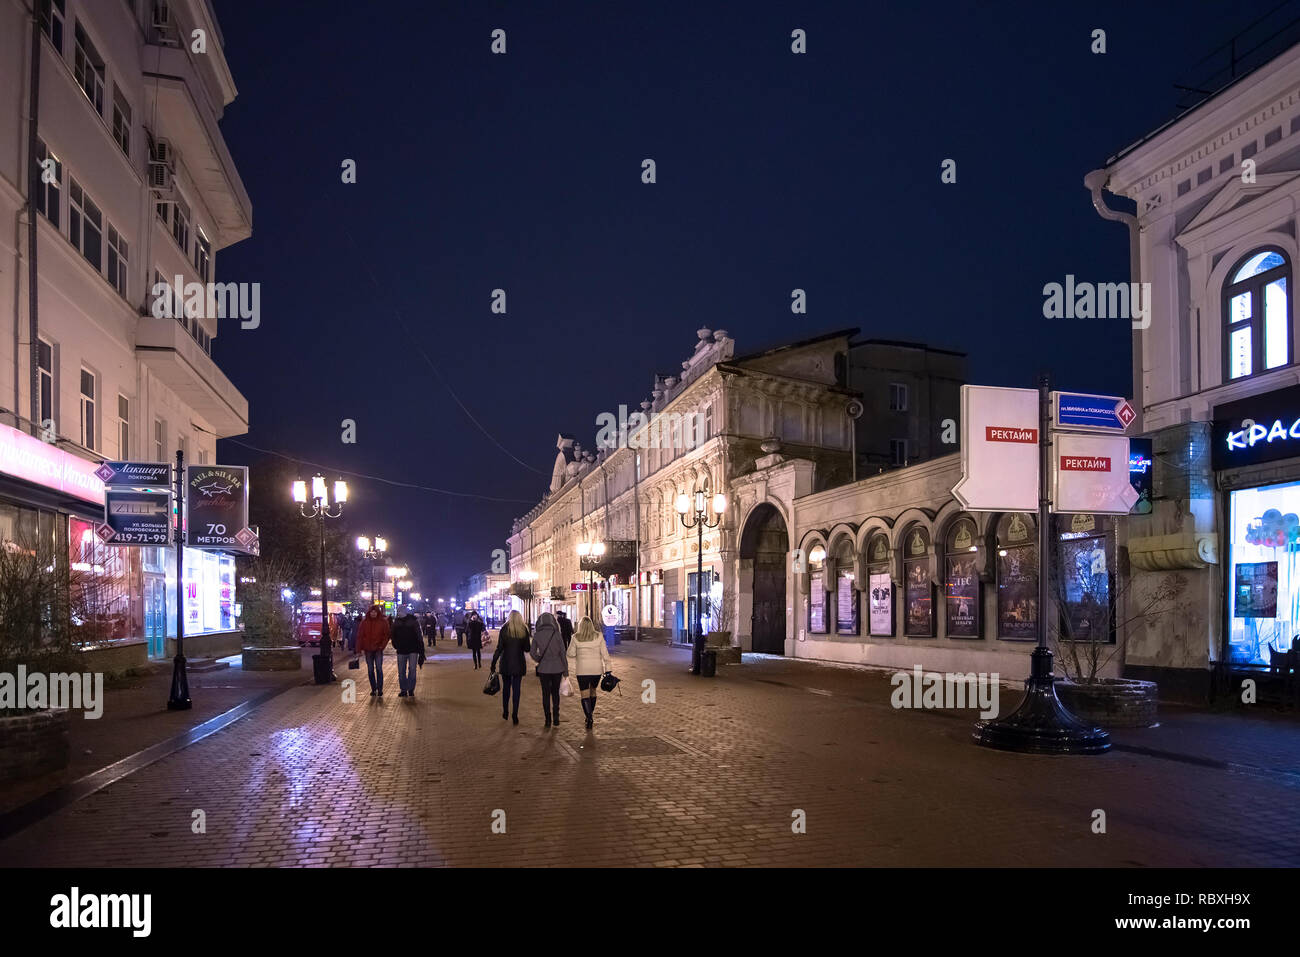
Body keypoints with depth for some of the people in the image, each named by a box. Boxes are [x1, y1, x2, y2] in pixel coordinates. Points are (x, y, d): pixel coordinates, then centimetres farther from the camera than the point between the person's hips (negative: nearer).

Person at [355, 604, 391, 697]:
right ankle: (373, 689, 17)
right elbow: (360, 635, 5)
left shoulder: (383, 621, -2)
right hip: (368, 649, 2)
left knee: (379, 669, -6)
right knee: (370, 670, 8)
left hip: (378, 649, -2)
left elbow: (387, 634, 0)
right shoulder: (364, 621, 3)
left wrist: (383, 645, -11)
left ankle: (380, 690, 1)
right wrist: (359, 647, -3)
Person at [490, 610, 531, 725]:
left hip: (506, 663, -1)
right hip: (519, 663, 1)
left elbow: (499, 648, -8)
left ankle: (505, 712, 20)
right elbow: (527, 649, 0)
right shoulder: (524, 630, -4)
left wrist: (494, 662, -1)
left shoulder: (504, 629, -7)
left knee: (506, 687, 15)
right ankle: (515, 714, 2)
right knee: (516, 689, 4)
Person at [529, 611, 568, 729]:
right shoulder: (557, 634, -9)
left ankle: (548, 719, 9)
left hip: (543, 668, 0)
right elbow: (562, 652, -6)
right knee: (555, 692, 16)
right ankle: (556, 717, 12)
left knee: (546, 694, 9)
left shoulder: (537, 635, -6)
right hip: (557, 668, 0)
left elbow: (532, 652, -3)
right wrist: (566, 669, 1)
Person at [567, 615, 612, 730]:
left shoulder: (576, 638, -7)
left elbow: (571, 654, 1)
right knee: (593, 691, 21)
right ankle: (591, 715, 27)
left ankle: (589, 717, -16)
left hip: (582, 670, -2)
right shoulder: (599, 636, -4)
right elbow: (605, 654, -4)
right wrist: (607, 670, 0)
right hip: (597, 669, 2)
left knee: (585, 695, -1)